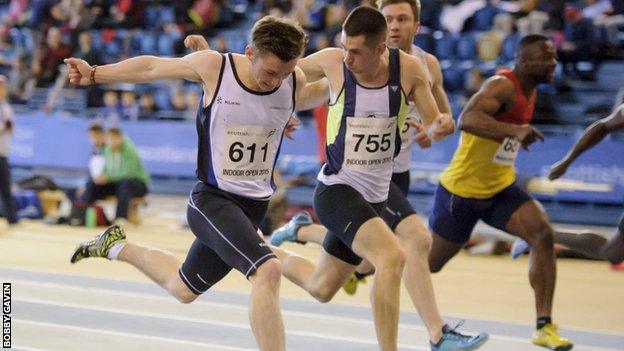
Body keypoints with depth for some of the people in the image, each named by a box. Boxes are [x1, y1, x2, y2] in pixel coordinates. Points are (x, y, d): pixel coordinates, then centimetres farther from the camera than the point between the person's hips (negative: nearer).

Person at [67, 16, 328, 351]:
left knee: (184, 289, 22)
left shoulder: (297, 83, -7)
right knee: (267, 271, -28)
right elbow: (154, 66, 1)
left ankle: (118, 246, 46)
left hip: (253, 206, 5)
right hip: (211, 198, -5)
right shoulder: (213, 67, -15)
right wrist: (95, 73, 7)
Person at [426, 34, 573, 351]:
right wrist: (516, 130, -49)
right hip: (462, 190, -7)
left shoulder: (529, 90, 5)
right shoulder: (503, 86, -24)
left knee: (543, 234, -18)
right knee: (431, 262, 10)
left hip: (500, 188, 7)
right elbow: (466, 119, -42)